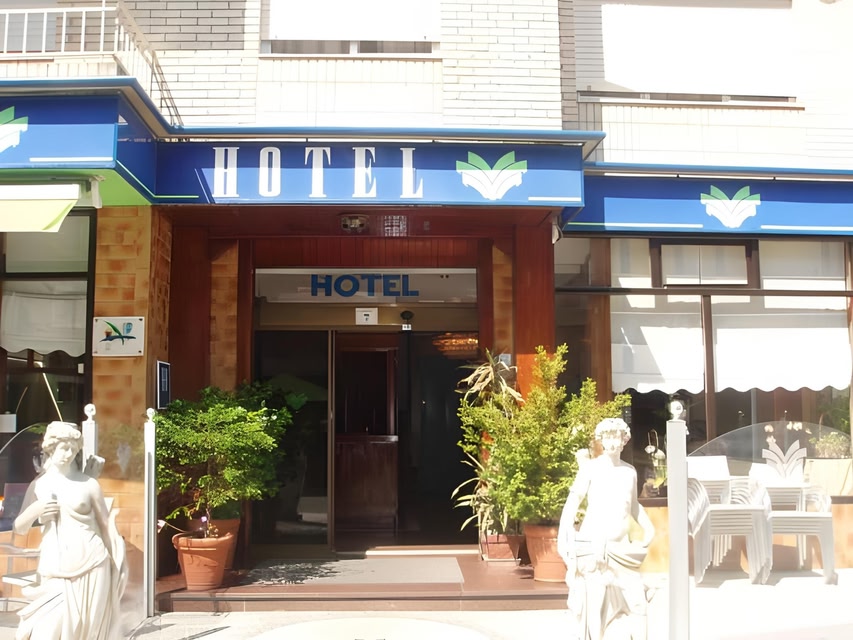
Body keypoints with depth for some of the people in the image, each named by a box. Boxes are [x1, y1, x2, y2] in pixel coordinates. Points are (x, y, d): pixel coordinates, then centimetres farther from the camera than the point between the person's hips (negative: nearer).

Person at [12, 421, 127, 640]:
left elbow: (106, 526, 6)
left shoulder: (88, 484, 2)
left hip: (91, 566, -1)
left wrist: (116, 564, 5)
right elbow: (19, 529, 11)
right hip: (55, 571, 2)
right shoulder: (38, 485, 8)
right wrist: (34, 511, -10)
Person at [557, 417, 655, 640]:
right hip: (593, 545, -4)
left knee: (632, 602, 1)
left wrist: (649, 528, 26)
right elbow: (574, 499, -8)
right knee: (593, 603, -2)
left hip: (621, 548, 5)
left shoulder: (630, 471, 11)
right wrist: (566, 535, -17)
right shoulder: (590, 467, -3)